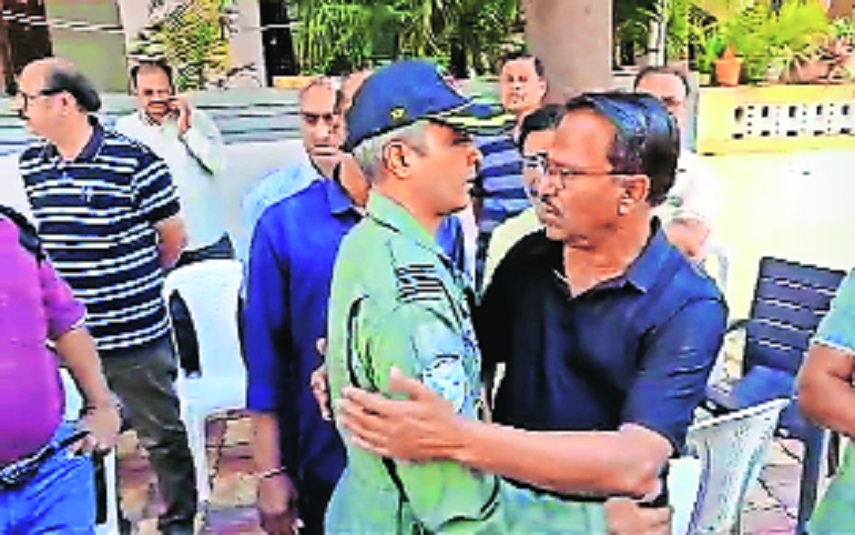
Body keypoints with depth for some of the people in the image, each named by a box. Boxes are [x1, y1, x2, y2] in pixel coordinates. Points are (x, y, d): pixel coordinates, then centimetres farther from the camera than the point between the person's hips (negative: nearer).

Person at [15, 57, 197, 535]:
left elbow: (173, 238, -5)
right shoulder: (31, 166, 4)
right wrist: (85, 283, 12)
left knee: (162, 436, 11)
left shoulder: (134, 162, -14)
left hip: (137, 338, -5)